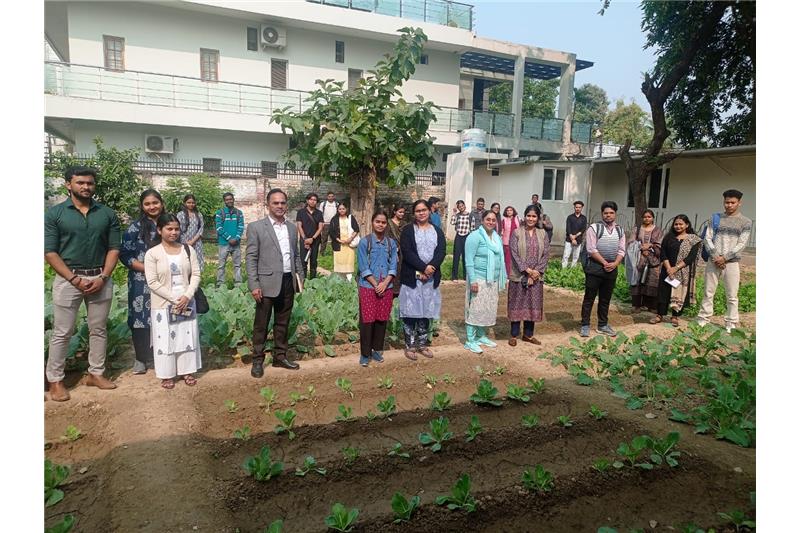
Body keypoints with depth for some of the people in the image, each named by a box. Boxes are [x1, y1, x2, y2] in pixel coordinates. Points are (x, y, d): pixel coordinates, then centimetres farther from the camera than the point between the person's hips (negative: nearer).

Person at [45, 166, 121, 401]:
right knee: (62, 332, 4)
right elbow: (50, 252, -6)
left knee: (98, 330, 11)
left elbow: (113, 249, 3)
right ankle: (55, 380, 17)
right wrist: (74, 279, -13)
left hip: (101, 279, 3)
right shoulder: (54, 213, -3)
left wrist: (102, 277, -9)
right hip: (68, 279, -2)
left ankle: (96, 374, 24)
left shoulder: (107, 214, 4)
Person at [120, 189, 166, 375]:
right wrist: (148, 269, -15)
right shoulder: (135, 227, -5)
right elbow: (124, 255, -8)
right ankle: (141, 358, 16)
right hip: (142, 282, -3)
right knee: (141, 318, 2)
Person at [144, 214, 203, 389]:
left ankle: (187, 371, 24)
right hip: (163, 304, -3)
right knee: (165, 339, 5)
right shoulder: (152, 253, -7)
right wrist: (173, 299, -15)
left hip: (186, 303, 3)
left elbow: (196, 275, 1)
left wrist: (187, 296, -13)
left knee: (187, 336, 10)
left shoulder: (188, 250, 3)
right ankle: (167, 375, 19)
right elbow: (152, 282, -11)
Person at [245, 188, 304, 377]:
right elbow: (250, 257, -8)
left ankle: (280, 357, 27)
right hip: (267, 284, -5)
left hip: (288, 283, 5)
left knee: (283, 323, 14)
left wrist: (300, 277, 12)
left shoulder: (292, 228, 11)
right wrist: (254, 285, -14)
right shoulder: (256, 227, -5)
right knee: (261, 324, 5)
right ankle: (257, 360, 17)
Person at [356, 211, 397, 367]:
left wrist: (384, 283, -10)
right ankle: (365, 353, 11)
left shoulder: (391, 243, 4)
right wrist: (376, 285, -12)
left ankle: (377, 350, 24)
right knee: (367, 320, 0)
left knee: (382, 319, 9)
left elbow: (393, 266, 3)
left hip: (386, 287, 3)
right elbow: (363, 268, -8)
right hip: (368, 287, -3)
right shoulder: (364, 242, -6)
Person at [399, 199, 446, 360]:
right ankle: (410, 345, 10)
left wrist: (430, 268, -16)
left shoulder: (437, 231, 11)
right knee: (411, 311, -1)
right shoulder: (408, 230, 2)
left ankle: (422, 344, 20)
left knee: (426, 311, 8)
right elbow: (407, 252, -11)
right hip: (411, 278, -3)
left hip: (431, 278, 3)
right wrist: (423, 267, -19)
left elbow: (441, 252, -1)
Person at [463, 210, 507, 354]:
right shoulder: (475, 236, -12)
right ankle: (470, 341, 3)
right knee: (475, 309, -5)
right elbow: (469, 260, -16)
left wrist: (501, 280, 16)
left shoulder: (497, 238, 13)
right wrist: (473, 280, -21)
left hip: (493, 280, 8)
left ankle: (481, 336, 27)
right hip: (479, 279, -8)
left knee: (488, 309, 14)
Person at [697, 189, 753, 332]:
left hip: (731, 262, -2)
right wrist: (715, 256, -9)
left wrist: (724, 258, -13)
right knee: (708, 293, 5)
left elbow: (741, 244, -4)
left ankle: (731, 325, 7)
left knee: (732, 296, 0)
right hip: (713, 261, 2)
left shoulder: (746, 222, 4)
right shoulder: (716, 218, 11)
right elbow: (707, 239, 4)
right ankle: (703, 320, 12)